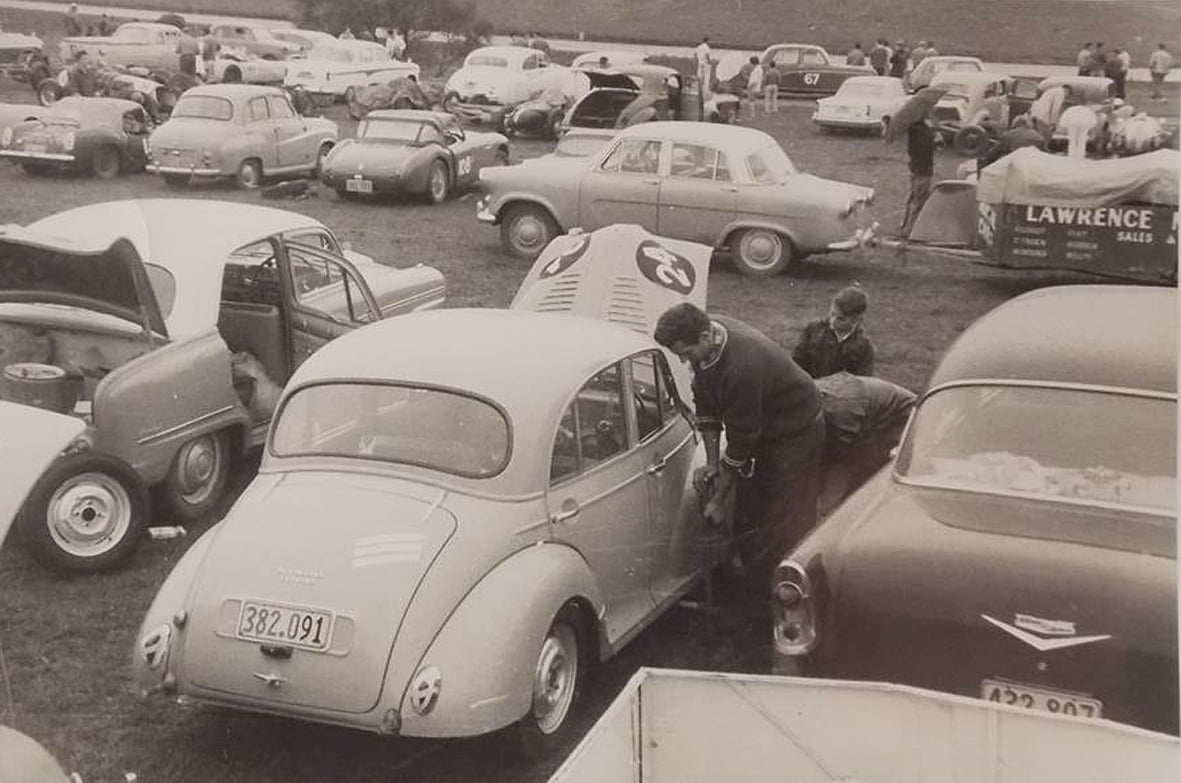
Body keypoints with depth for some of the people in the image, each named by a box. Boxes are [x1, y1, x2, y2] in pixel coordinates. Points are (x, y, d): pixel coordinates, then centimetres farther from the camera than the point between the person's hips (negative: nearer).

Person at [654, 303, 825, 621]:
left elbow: (743, 436, -27)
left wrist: (724, 476, -12)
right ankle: (757, 591, 25)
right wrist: (712, 462, -3)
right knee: (747, 516, 12)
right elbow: (706, 403, -1)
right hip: (762, 431, 9)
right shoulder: (708, 334, -12)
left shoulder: (743, 368, -39)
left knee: (786, 525, -6)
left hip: (796, 434, -9)